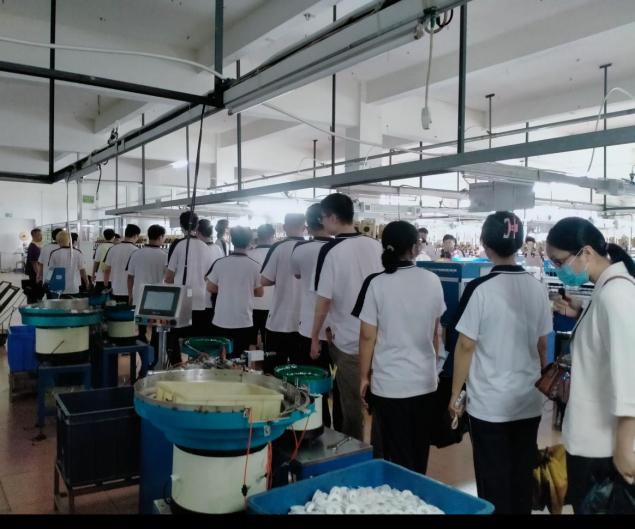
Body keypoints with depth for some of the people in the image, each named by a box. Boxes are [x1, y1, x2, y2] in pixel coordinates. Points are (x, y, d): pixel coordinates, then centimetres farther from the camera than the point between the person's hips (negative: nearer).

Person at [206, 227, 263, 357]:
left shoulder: (220, 263, -5)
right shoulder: (255, 266, -7)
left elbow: (210, 288, 4)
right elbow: (259, 293, 1)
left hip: (221, 321, 1)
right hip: (244, 322, -1)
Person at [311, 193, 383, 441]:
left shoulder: (331, 250, -14)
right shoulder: (376, 245, 2)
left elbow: (324, 299, -13)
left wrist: (314, 337, -3)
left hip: (348, 340, -5)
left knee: (352, 407, 7)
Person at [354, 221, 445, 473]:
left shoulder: (376, 284, -13)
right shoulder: (432, 281, -2)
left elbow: (368, 336, -10)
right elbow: (435, 332, 9)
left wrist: (364, 376, 2)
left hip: (389, 383, -4)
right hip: (425, 380, 4)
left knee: (398, 456, 8)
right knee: (420, 453, 19)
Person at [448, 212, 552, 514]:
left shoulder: (480, 288, -16)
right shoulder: (537, 288, -2)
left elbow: (466, 346, -12)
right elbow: (542, 346, 7)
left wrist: (455, 394, -2)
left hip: (489, 404, -4)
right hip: (529, 401, 5)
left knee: (494, 481, 10)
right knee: (523, 477, 17)